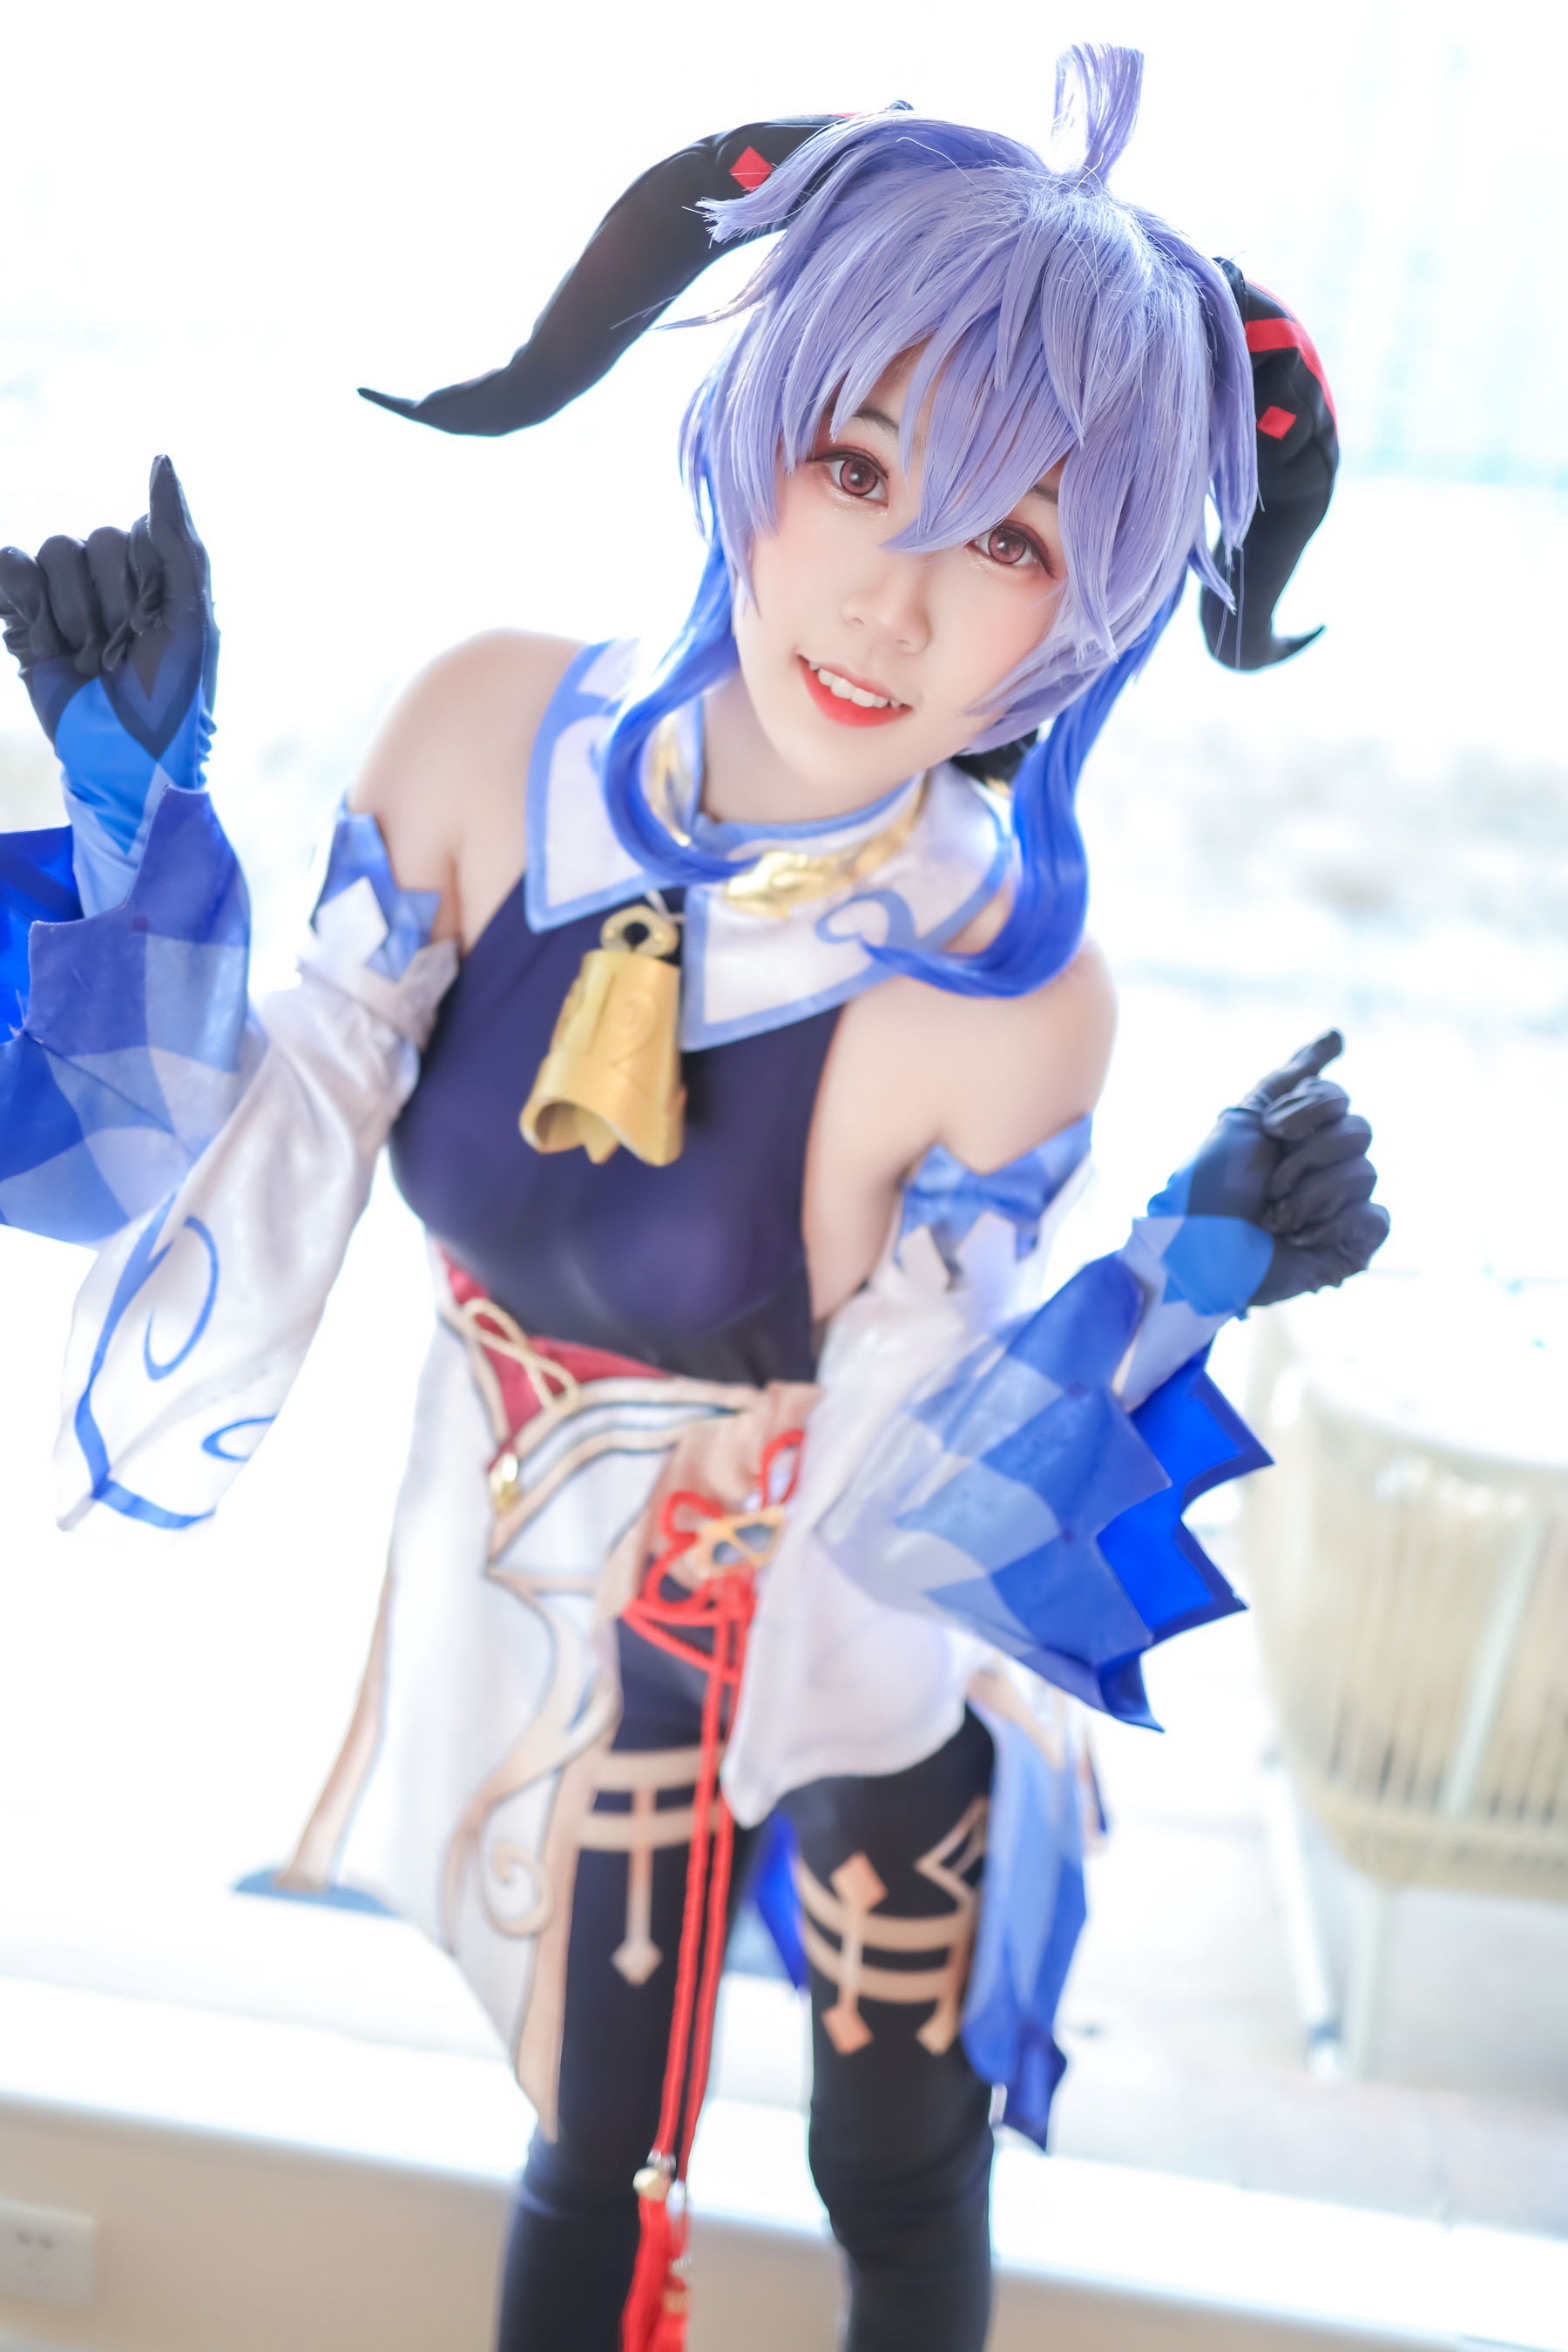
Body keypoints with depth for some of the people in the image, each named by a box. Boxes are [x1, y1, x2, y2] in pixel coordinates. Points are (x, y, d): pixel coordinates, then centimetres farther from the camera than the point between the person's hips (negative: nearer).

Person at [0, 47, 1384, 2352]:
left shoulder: (1017, 992, -29)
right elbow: (247, 1171, -12)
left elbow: (886, 1487, -19)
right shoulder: (495, 732, -21)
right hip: (544, 1620, 3)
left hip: (861, 1663, -2)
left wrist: (1173, 1288, -32)